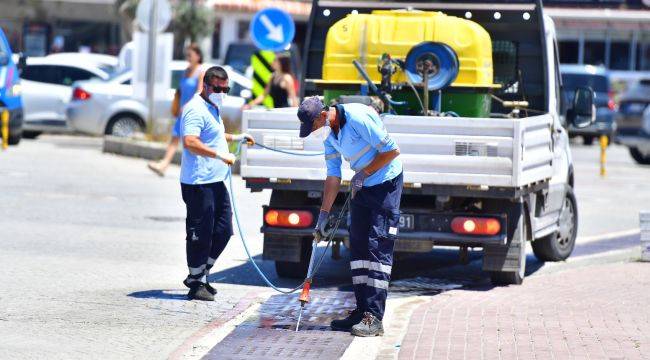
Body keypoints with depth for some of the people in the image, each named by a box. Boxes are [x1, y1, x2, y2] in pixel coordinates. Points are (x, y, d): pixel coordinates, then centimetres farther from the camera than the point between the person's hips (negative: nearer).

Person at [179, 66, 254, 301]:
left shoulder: (212, 109, 19)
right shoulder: (196, 109, -14)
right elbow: (190, 142, -28)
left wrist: (235, 138, 29)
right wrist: (221, 155, -30)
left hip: (215, 181, 10)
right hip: (198, 183, -10)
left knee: (223, 230, 12)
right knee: (200, 234, -4)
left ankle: (200, 274, 23)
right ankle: (196, 284, 5)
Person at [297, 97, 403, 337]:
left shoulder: (357, 118, -24)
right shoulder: (329, 134, 4)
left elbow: (392, 150, -21)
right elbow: (333, 176, 11)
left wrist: (363, 174, -15)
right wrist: (324, 215, 9)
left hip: (386, 184, -9)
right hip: (362, 187, 9)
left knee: (378, 247, -13)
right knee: (358, 247, 6)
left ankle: (374, 318, -16)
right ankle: (362, 312, 11)